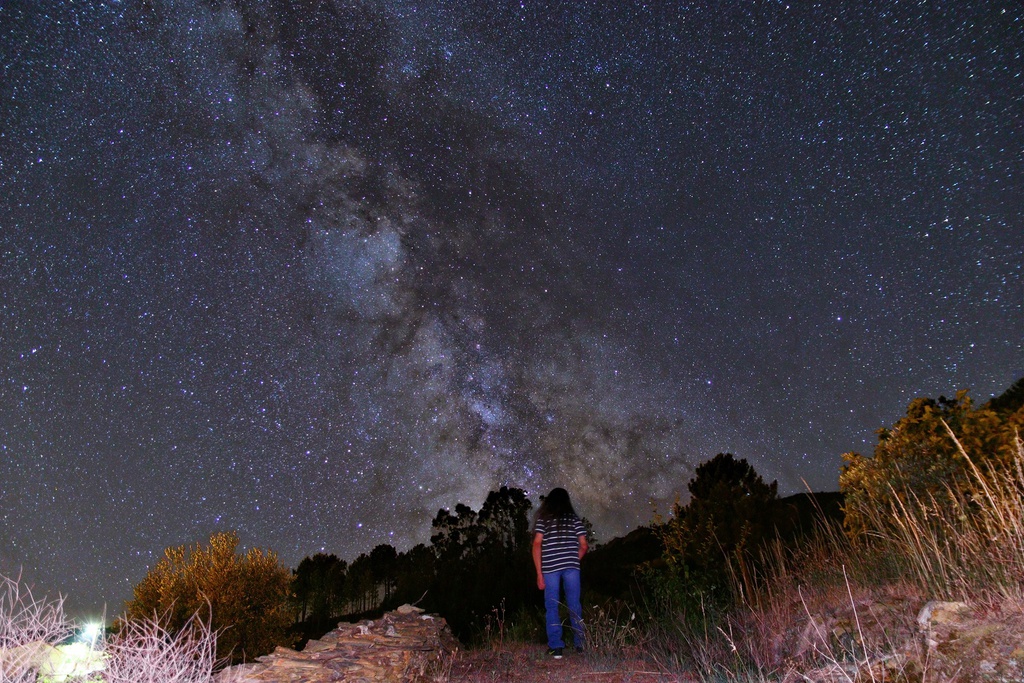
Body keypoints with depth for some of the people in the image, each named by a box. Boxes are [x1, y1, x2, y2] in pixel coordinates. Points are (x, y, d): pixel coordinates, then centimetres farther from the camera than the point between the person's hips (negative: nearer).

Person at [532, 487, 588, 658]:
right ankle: (580, 644, 16)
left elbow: (537, 545, -5)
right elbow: (583, 546, 7)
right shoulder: (574, 519, 8)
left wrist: (539, 573, -3)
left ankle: (556, 647, 3)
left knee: (552, 607, 6)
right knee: (574, 605, 11)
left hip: (550, 568, -2)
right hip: (571, 567, 2)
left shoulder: (543, 519, 3)